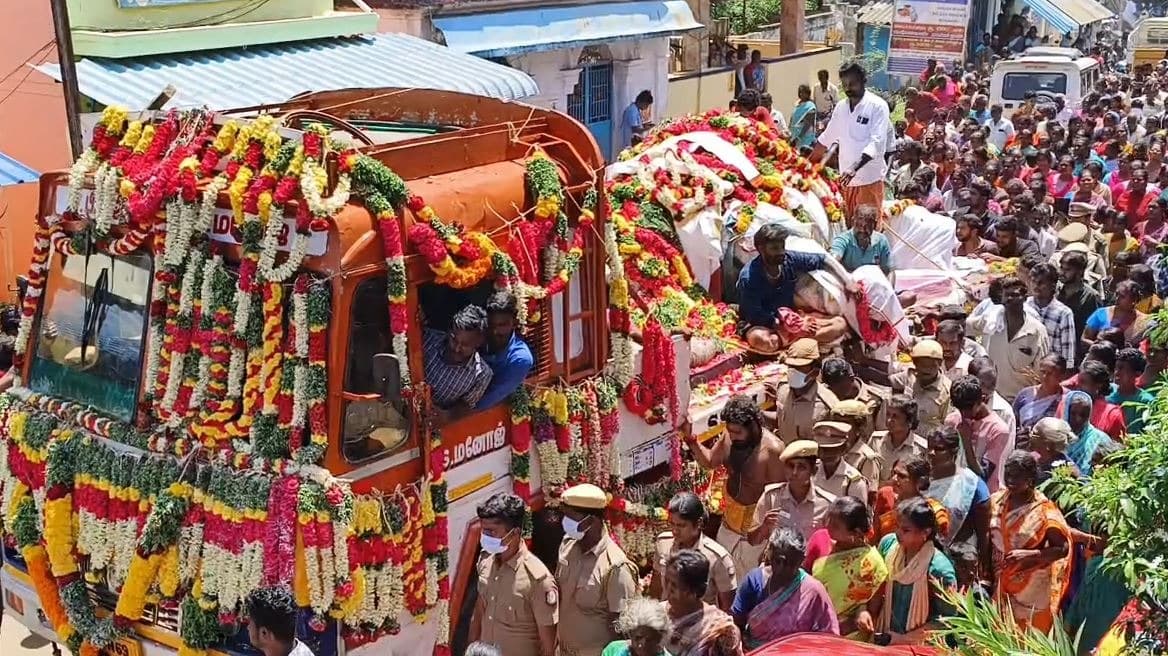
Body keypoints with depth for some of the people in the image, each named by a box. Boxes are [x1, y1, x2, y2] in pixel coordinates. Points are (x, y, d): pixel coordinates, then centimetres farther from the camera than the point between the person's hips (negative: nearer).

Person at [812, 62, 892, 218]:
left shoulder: (877, 106, -9)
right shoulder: (841, 107, 10)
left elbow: (877, 142, -19)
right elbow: (826, 138, 22)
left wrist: (855, 167, -31)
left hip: (869, 179, -6)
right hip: (846, 178, 6)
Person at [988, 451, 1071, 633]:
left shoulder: (1044, 509, -14)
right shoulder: (996, 501, -1)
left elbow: (1062, 548, -14)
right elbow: (988, 539, 7)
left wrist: (1027, 554, -24)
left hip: (1032, 585, -4)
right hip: (1001, 581, 4)